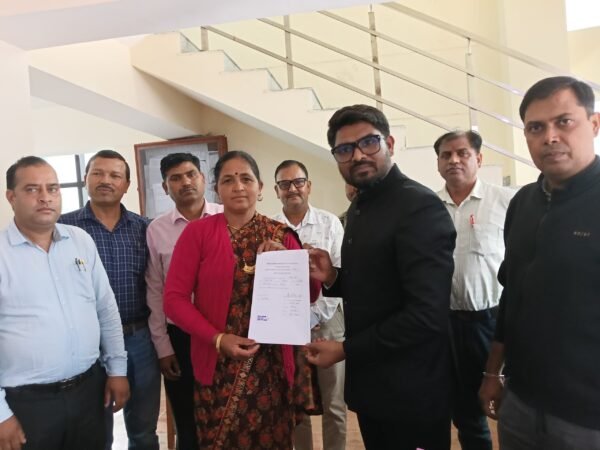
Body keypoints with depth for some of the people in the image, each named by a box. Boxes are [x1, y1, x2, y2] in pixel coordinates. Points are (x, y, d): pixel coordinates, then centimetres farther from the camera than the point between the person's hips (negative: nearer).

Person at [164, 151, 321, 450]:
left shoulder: (281, 235, 2)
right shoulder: (198, 232, -5)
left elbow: (310, 295, 2)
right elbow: (174, 298, -6)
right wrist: (217, 339, -16)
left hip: (273, 365, 2)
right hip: (219, 366, -2)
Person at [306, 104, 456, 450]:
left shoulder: (420, 207, -20)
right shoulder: (359, 208, 8)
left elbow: (426, 314, -26)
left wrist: (345, 350, -18)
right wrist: (333, 278, -5)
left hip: (411, 393, -8)